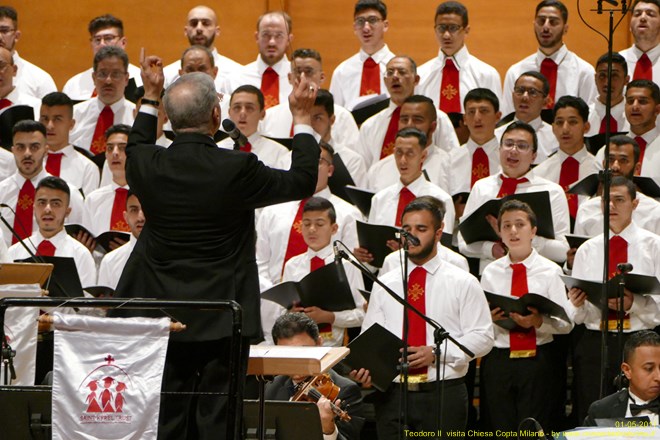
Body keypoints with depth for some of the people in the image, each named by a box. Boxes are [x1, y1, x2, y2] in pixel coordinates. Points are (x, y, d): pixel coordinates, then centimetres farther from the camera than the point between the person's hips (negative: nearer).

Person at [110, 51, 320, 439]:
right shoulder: (238, 169, -16)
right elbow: (303, 181, 0)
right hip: (222, 319, -3)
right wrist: (302, 117, 11)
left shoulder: (149, 166, -7)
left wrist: (151, 97, 29)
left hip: (162, 317, 3)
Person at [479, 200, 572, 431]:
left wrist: (539, 322, -21)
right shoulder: (490, 273, 8)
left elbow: (566, 323, -4)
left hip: (539, 360, -2)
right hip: (498, 359, 2)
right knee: (499, 429, 3)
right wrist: (490, 319, -15)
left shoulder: (550, 271, 2)